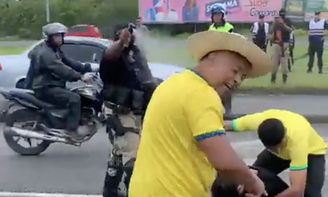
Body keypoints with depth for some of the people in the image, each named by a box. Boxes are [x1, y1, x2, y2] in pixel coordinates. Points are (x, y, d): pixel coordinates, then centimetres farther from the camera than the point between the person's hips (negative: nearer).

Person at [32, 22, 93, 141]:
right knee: (74, 99, -23)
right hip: (45, 89, -10)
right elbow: (60, 69, -32)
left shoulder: (56, 51, 16)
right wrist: (80, 77, -39)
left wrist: (86, 69, -6)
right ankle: (72, 130, -20)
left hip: (54, 86, 10)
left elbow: (69, 62, 9)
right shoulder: (45, 53, -19)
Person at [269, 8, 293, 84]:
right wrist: (274, 23, -10)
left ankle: (285, 75, -1)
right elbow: (270, 32, 2)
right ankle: (273, 75, 6)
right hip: (276, 43, 2)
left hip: (285, 44, -2)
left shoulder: (287, 21, 4)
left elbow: (290, 30, -12)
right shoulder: (275, 21, 10)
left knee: (284, 60, -6)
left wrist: (283, 24, -21)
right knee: (274, 60, 1)